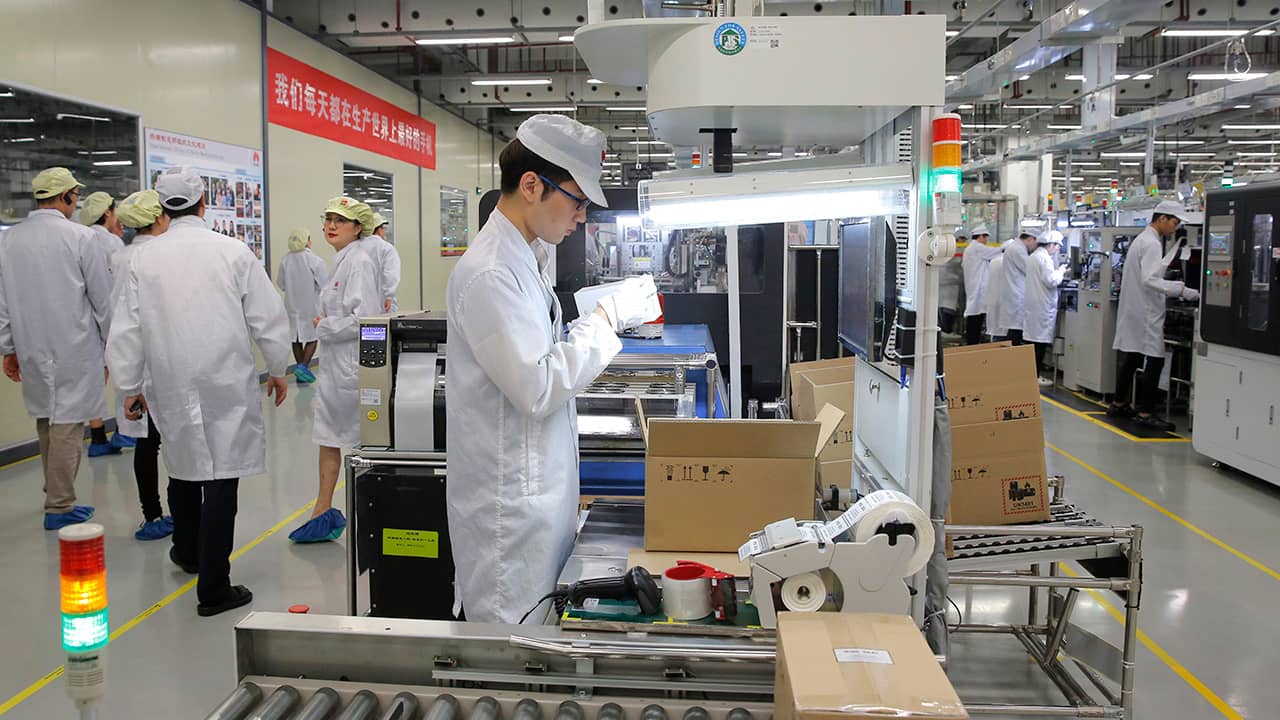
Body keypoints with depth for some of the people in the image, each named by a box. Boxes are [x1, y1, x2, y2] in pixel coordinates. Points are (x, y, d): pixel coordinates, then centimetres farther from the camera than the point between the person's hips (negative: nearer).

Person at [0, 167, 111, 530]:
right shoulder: (80, 237, -12)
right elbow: (102, 297, -8)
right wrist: (112, 343, 4)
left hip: (32, 349, 5)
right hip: (74, 349, -5)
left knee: (46, 421, 19)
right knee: (67, 423, 0)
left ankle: (56, 494, 31)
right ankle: (60, 507, 5)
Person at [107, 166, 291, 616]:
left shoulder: (144, 259, -2)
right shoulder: (234, 253, -8)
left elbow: (126, 331, 2)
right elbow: (268, 319, -4)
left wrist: (129, 386, 14)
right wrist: (278, 370, 10)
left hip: (171, 386, 3)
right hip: (227, 386, -3)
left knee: (183, 466, 23)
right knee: (221, 479, 0)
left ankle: (188, 552, 44)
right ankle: (213, 589, 4)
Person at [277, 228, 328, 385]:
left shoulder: (286, 260, -3)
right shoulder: (314, 260, -17)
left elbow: (281, 283, 5)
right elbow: (324, 284, -16)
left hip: (292, 305, 4)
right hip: (311, 305, -4)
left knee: (297, 338, 12)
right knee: (312, 337, 7)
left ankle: (301, 373, 19)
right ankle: (303, 366, -11)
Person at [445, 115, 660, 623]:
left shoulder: (521, 257, 10)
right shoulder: (488, 274, -21)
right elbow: (538, 388, -23)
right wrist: (610, 316, -17)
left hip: (537, 483, 9)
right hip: (510, 500, -9)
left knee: (538, 618, 18)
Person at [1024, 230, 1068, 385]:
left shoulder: (1032, 256, 15)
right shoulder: (1044, 258, -15)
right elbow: (1051, 281, -20)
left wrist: (1057, 272, 17)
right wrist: (1060, 272, -3)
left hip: (1032, 304, 9)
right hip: (1043, 305, -9)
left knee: (1032, 339, 10)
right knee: (1041, 341, -5)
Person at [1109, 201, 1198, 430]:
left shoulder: (1142, 239, 16)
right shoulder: (1151, 243, -15)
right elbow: (1149, 280, -24)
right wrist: (1181, 290, -28)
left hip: (1134, 310, 10)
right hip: (1146, 313, -10)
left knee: (1130, 356, 15)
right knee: (1154, 360, -7)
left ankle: (1118, 403, 23)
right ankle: (1145, 412, -5)